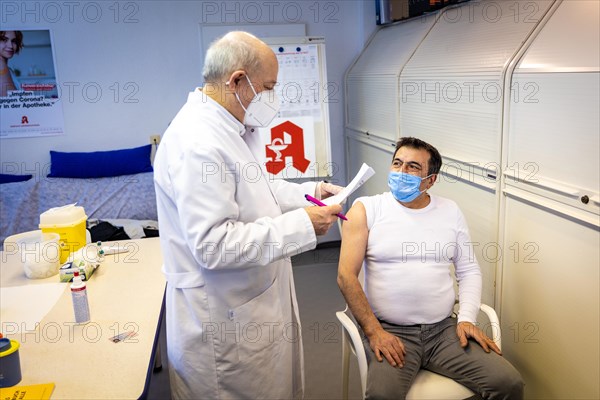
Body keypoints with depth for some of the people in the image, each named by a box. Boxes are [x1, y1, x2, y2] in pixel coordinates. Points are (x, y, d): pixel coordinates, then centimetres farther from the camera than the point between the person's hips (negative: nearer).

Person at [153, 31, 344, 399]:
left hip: (255, 299, 10)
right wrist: (302, 225, -26)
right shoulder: (198, 143, -27)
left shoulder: (233, 127, 6)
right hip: (224, 318, -9)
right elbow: (213, 245, -31)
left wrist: (308, 192, 4)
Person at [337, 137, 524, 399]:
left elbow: (469, 271, 12)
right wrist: (373, 331, -14)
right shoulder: (366, 209, -2)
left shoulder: (450, 211, 9)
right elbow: (346, 275, -7)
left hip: (445, 328, 4)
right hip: (388, 330, -3)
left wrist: (466, 319, -3)